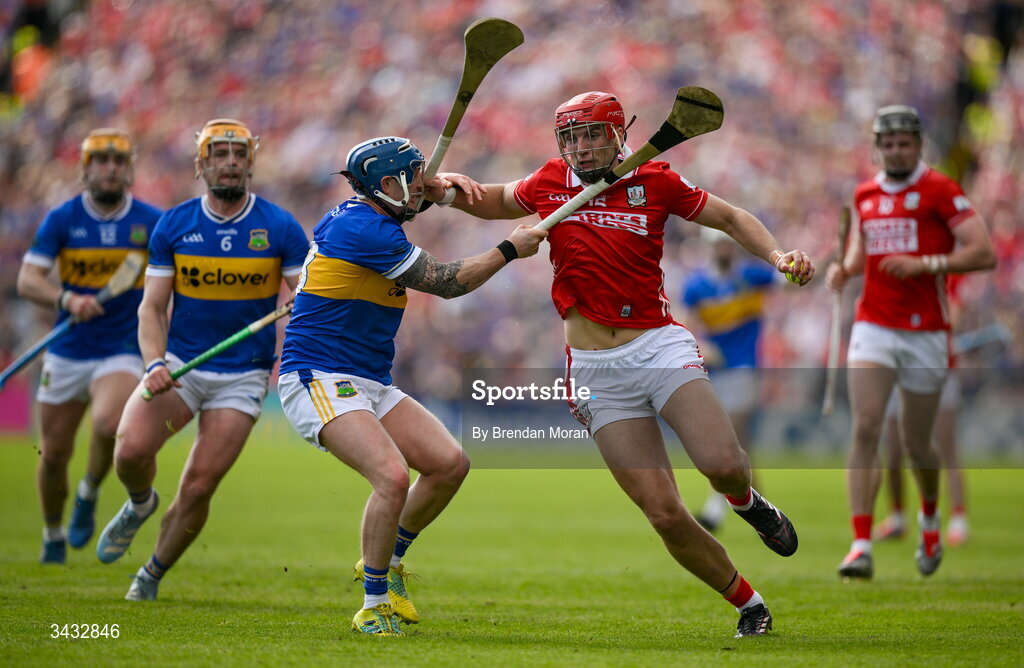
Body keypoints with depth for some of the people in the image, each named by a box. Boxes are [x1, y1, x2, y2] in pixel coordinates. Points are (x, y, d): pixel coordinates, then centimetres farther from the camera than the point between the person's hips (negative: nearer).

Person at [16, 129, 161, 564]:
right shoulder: (62, 219, -4)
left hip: (121, 353, -1)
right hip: (67, 353, 1)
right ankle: (53, 535, 32)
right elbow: (28, 280, -12)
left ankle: (89, 495, -1)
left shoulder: (152, 222, -3)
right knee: (53, 454, 6)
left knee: (110, 423, -30)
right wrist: (67, 300, -30)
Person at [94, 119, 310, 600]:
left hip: (242, 377, -1)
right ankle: (140, 504, 13)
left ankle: (152, 575, 16)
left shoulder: (281, 229, -3)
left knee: (199, 487, -8)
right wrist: (154, 363, -16)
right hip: (179, 365, 1)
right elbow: (152, 307, 2)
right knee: (130, 450, -23)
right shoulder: (173, 226, 0)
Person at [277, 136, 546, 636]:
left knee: (450, 464, -1)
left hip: (371, 385, 10)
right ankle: (374, 605, -15)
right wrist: (511, 249, 0)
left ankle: (387, 561, 18)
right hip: (318, 381, -10)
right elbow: (446, 283, -11)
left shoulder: (362, 214, 11)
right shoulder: (362, 229, -18)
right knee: (393, 476, -28)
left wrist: (437, 185, 17)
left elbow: (404, 200, 38)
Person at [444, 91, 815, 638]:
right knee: (665, 515, -7)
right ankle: (748, 605, 13)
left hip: (660, 347, -1)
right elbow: (496, 202, 26)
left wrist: (777, 255, -3)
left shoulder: (653, 182, 2)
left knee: (723, 465, -25)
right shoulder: (549, 186, 6)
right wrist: (456, 188, 5)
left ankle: (746, 502, 13)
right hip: (597, 370, 1)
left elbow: (730, 218, 13)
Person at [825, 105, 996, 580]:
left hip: (926, 333, -3)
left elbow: (984, 253, -12)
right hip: (873, 326, 3)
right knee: (865, 429, -15)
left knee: (915, 443, 8)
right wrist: (844, 268, 7)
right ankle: (861, 546, -19)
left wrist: (925, 263, -23)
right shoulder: (864, 195, 11)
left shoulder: (939, 191, -6)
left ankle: (930, 516, 41)